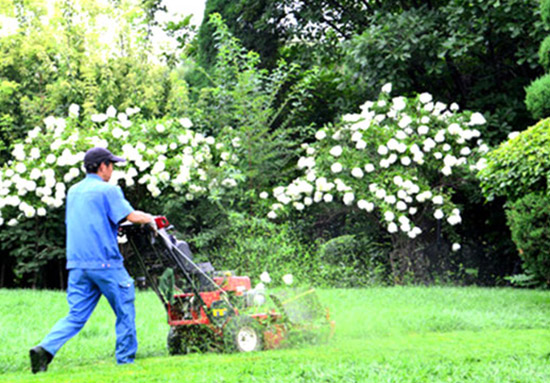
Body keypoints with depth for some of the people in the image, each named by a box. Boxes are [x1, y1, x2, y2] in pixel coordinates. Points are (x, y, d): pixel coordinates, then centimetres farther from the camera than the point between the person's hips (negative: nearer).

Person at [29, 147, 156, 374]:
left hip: (77, 265, 7)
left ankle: (45, 349, -13)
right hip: (105, 262, -7)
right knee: (125, 312, 8)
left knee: (76, 316, 5)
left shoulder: (73, 191, 16)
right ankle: (125, 359, 12)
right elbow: (132, 216, -15)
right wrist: (149, 219, 6)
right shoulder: (108, 190, -7)